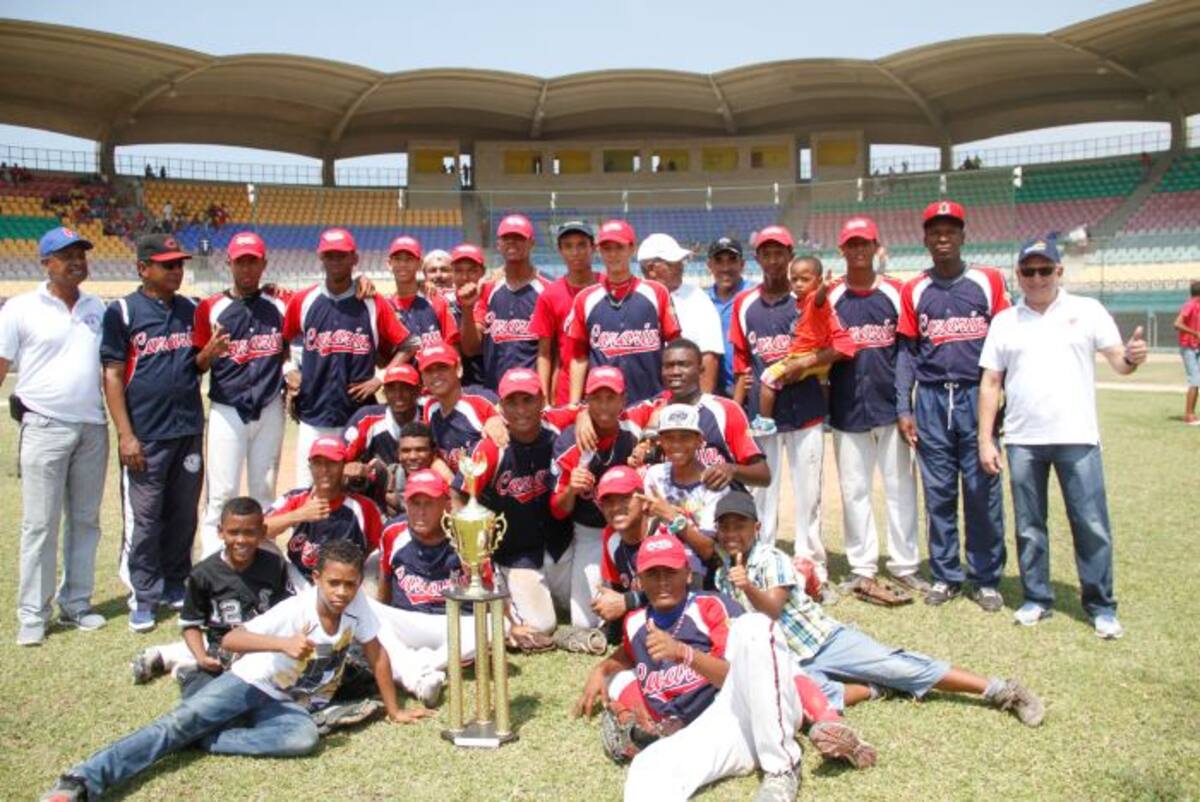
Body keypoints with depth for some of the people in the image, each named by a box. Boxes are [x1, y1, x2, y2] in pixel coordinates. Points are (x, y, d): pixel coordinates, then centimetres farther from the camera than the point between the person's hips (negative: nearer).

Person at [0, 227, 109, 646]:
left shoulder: (98, 308, 11)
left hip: (93, 428, 4)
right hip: (45, 428, -4)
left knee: (85, 520, 10)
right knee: (40, 524, -2)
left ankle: (76, 603, 21)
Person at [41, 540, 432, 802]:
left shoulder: (357, 604, -11)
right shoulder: (294, 610, -21)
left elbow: (377, 654, -1)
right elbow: (230, 639, -27)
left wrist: (394, 711, 2)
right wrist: (284, 644, -44)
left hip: (290, 704, 3)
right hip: (250, 682, -3)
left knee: (305, 738, -32)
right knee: (179, 722, -26)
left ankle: (204, 739, -25)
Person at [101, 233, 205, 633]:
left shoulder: (191, 310, 9)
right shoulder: (122, 311, -3)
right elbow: (113, 376, -5)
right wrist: (125, 435, -10)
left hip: (189, 430, 5)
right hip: (145, 435, -4)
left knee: (184, 514, 11)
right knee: (143, 518, 1)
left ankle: (174, 585, 25)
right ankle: (143, 596, 13)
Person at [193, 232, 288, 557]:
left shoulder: (279, 305, 7)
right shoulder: (211, 307, 1)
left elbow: (286, 351, 18)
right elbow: (197, 366, 1)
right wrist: (210, 351, -21)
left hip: (270, 410, 3)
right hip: (226, 411, -2)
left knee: (265, 491, 11)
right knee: (221, 494, -5)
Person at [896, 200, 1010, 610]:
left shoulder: (988, 281, 5)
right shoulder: (914, 291, 9)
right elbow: (907, 352, 8)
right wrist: (903, 409, 1)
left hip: (978, 397, -1)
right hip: (932, 400, 2)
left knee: (983, 491, 1)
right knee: (938, 492, 6)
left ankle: (986, 579, 14)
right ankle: (946, 575, 19)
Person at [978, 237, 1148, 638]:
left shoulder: (1087, 310, 4)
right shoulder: (1004, 321, 8)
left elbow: (1118, 362, -2)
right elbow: (990, 383, 7)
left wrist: (1132, 357, -27)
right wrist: (985, 440, 1)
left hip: (1077, 438, -2)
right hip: (1022, 441, 2)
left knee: (1092, 525, 1)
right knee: (1029, 526, 10)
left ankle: (1101, 606, 14)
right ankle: (1037, 598, 23)